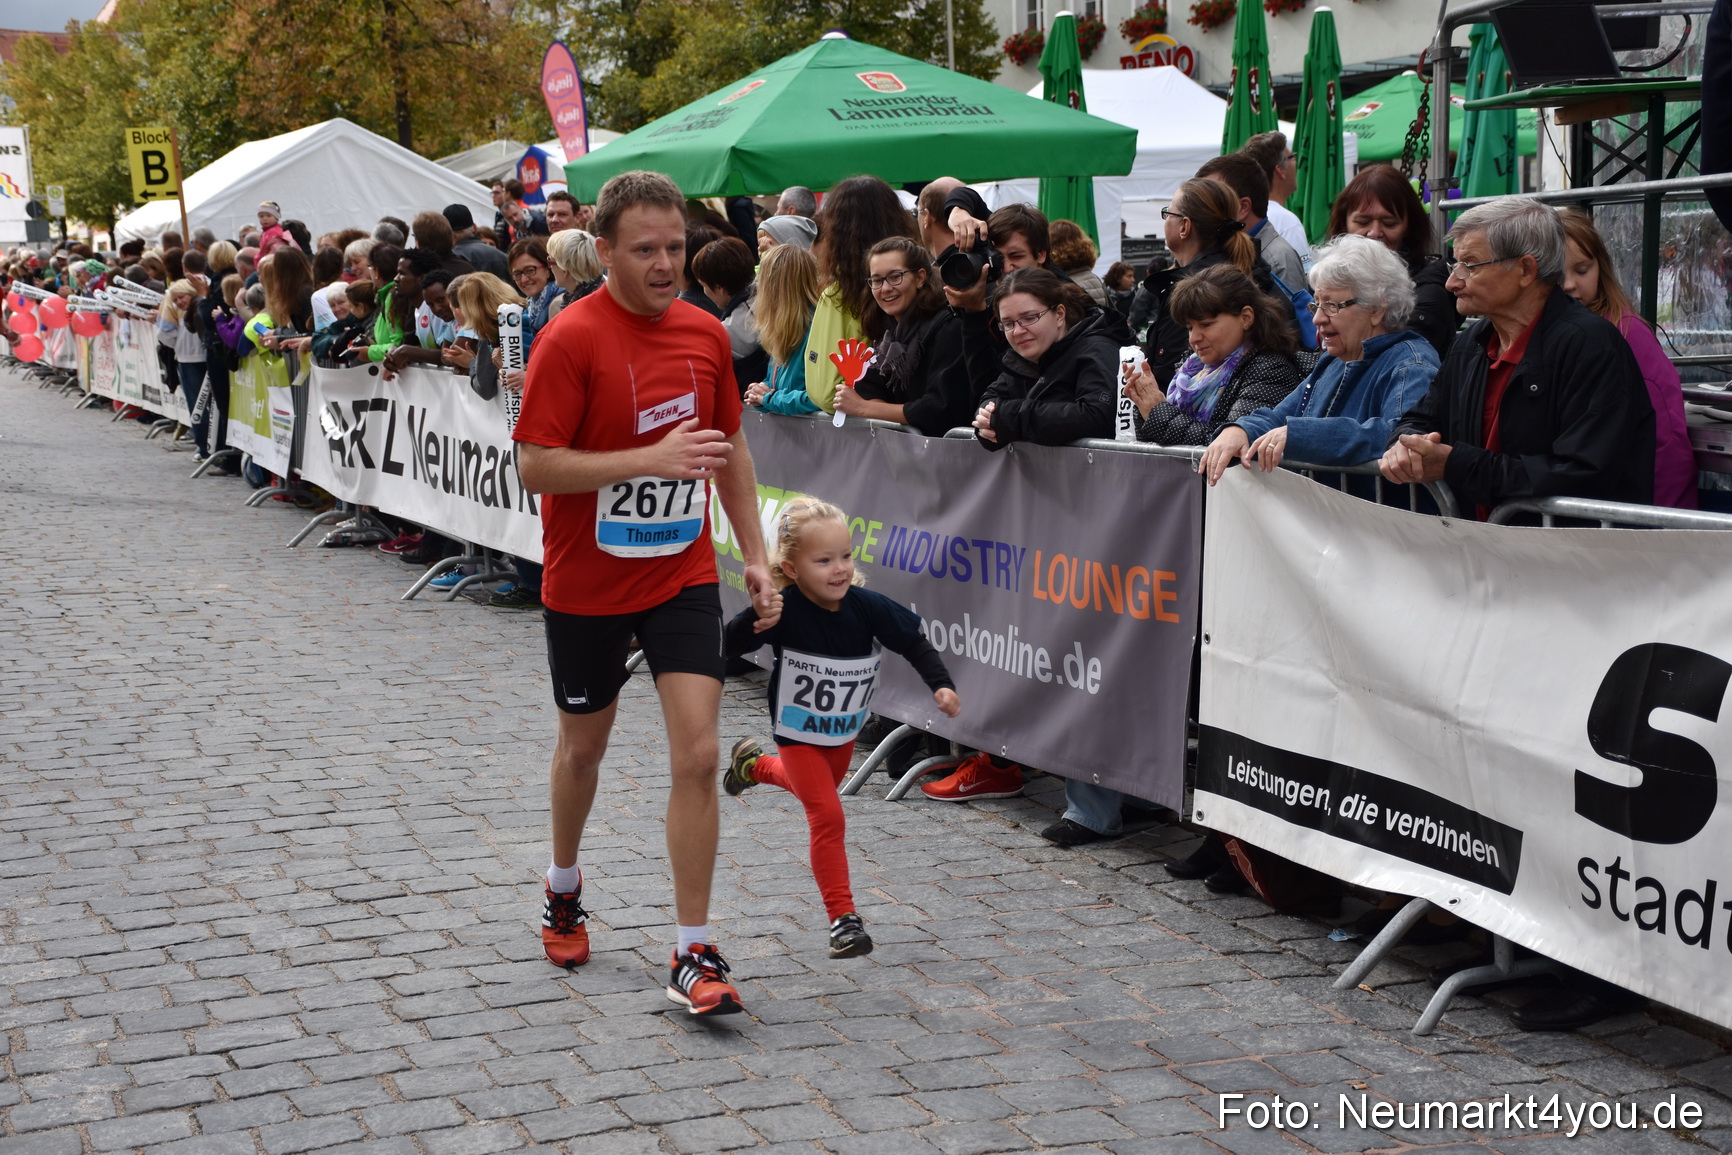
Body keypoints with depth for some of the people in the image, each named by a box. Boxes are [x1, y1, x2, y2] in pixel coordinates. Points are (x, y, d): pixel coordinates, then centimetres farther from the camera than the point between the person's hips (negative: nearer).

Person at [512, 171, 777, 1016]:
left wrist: (754, 552, 9)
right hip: (586, 587, -3)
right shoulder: (571, 339, -15)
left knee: (698, 756, -8)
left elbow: (730, 448, 14)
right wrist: (651, 458, -26)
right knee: (583, 745, 16)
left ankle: (694, 955, 0)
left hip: (683, 576, 3)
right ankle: (563, 890, 44)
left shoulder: (705, 334, 1)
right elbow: (536, 466, -18)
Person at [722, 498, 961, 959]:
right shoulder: (784, 610, -30)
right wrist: (754, 619, -54)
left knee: (819, 789, 31)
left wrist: (941, 684, -22)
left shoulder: (866, 606, -21)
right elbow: (729, 646, -36)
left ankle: (753, 764, 61)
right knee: (827, 816, -13)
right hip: (798, 733, -5)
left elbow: (914, 643, -10)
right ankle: (843, 918, -1)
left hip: (844, 730, 5)